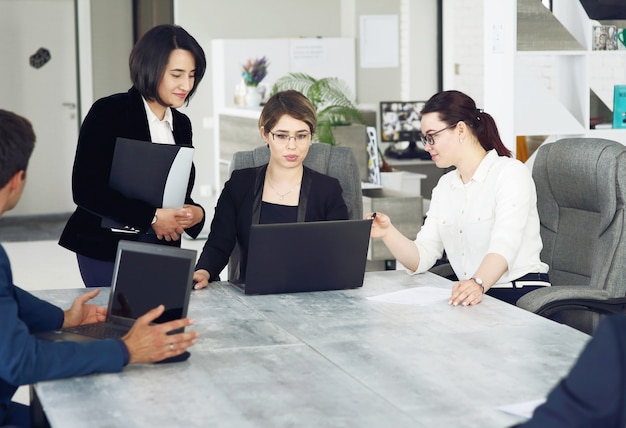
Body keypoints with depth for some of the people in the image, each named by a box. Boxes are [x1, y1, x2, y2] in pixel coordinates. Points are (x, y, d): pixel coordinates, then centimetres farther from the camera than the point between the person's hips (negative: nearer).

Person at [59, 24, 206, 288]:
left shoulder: (182, 125, 9)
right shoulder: (108, 113, -9)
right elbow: (85, 189, -16)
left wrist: (195, 213, -8)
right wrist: (151, 217, -20)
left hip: (162, 249, 6)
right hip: (107, 248, -5)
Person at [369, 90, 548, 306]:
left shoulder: (510, 173, -8)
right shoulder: (444, 185, 16)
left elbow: (504, 245, -25)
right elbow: (421, 258, 7)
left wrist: (478, 283, -44)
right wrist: (388, 233, -12)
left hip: (522, 297, -7)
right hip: (475, 297, 7)